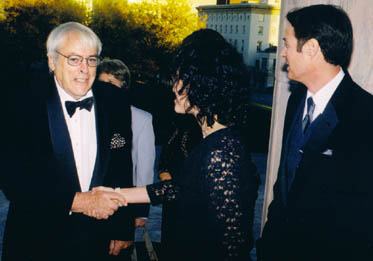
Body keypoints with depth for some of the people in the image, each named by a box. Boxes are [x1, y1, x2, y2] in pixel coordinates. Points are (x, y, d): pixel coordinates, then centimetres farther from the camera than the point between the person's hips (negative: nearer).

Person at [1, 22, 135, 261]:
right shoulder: (24, 102, -13)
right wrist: (78, 201, -23)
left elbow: (122, 171, 5)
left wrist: (122, 230, 8)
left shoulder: (115, 102, -3)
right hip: (38, 241, -2)